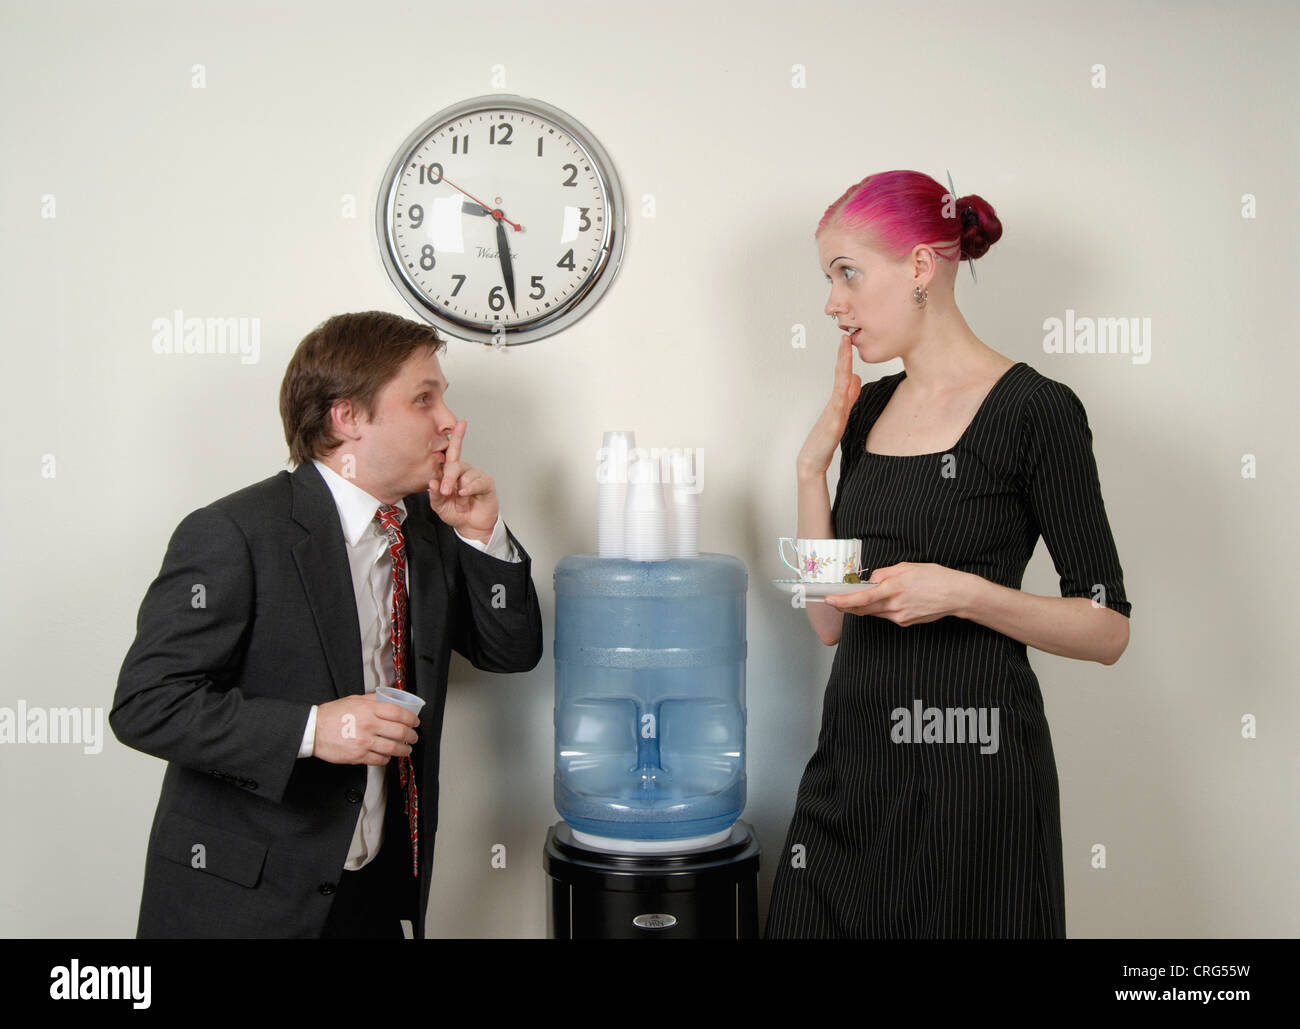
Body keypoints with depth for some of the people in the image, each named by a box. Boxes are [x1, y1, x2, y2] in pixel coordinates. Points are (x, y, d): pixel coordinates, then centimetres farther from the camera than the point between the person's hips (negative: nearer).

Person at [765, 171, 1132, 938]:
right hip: (851, 757, 6)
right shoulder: (867, 408, 8)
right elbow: (831, 620, 7)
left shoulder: (1033, 409, -10)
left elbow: (1108, 628, -9)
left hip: (968, 767, -6)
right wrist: (813, 466, -2)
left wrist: (963, 593, -23)